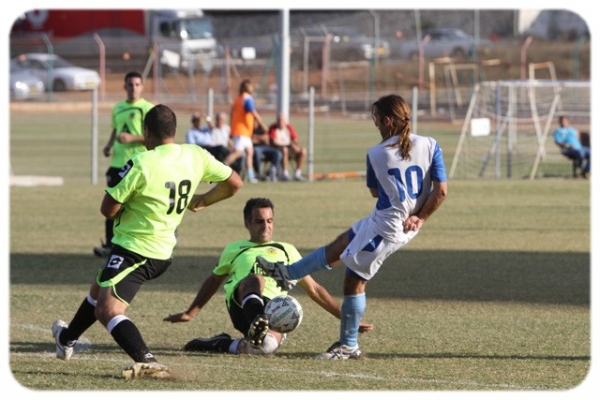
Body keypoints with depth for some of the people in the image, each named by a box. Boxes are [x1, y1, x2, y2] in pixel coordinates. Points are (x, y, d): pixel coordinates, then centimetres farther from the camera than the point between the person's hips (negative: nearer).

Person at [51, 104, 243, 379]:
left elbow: (108, 209, -16)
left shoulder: (141, 164, -22)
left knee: (107, 310, -15)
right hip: (163, 251, 9)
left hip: (134, 250, -9)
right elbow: (234, 183, 7)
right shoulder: (195, 156, -3)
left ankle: (146, 361, -36)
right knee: (99, 290, 30)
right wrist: (202, 201, 22)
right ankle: (67, 339, 51)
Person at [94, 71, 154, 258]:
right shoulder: (118, 108, 16)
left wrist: (132, 138, -20)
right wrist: (109, 145, 10)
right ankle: (109, 244, 9)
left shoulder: (147, 109, -5)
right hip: (117, 163, 6)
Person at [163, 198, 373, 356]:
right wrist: (189, 313, 38)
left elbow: (314, 290, 32)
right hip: (241, 301, 0)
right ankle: (257, 323, -65)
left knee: (268, 344, -41)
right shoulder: (234, 250, 31)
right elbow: (214, 281, 42)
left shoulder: (287, 251, 32)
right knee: (256, 279, -39)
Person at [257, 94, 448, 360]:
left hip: (385, 226, -6)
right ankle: (287, 273, 35)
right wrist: (421, 218, 2)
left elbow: (374, 191, 6)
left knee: (354, 280, 7)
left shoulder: (376, 155, -11)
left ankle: (349, 346, 13)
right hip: (408, 226, 6)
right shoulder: (429, 146, -5)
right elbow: (441, 191, -7)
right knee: (336, 248, 21)